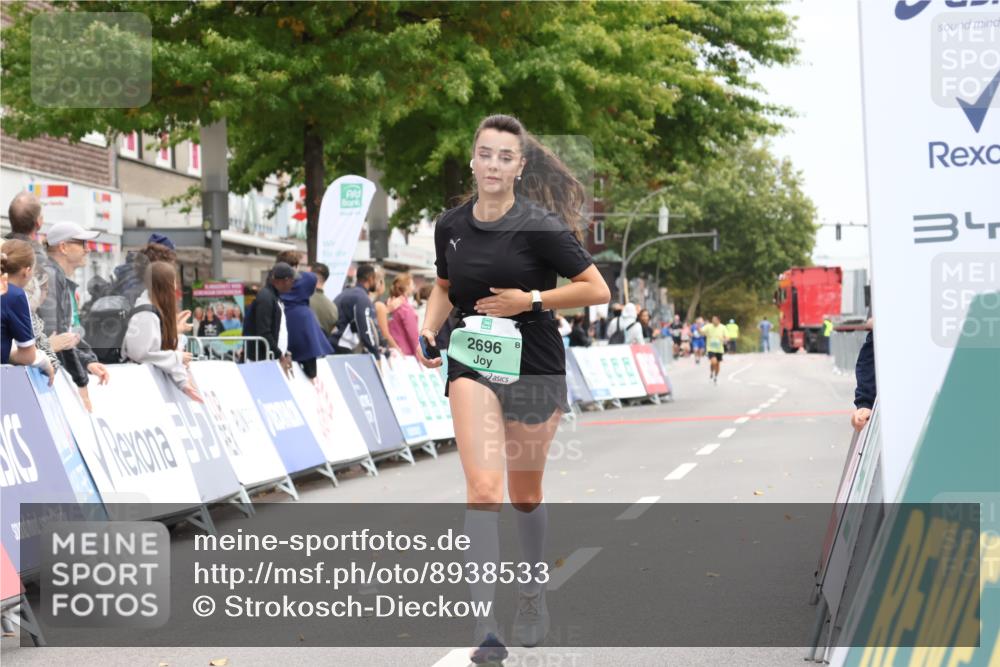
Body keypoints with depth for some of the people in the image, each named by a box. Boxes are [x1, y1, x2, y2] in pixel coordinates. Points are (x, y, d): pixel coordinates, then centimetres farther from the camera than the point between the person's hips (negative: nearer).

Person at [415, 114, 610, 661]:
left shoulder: (540, 225, -11)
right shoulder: (450, 225, 2)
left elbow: (597, 290, -8)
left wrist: (530, 299, -16)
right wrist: (428, 329, 2)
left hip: (533, 367, -2)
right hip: (471, 364, 2)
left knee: (526, 495, 13)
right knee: (483, 488, -17)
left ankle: (532, 598, 39)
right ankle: (485, 626, -19)